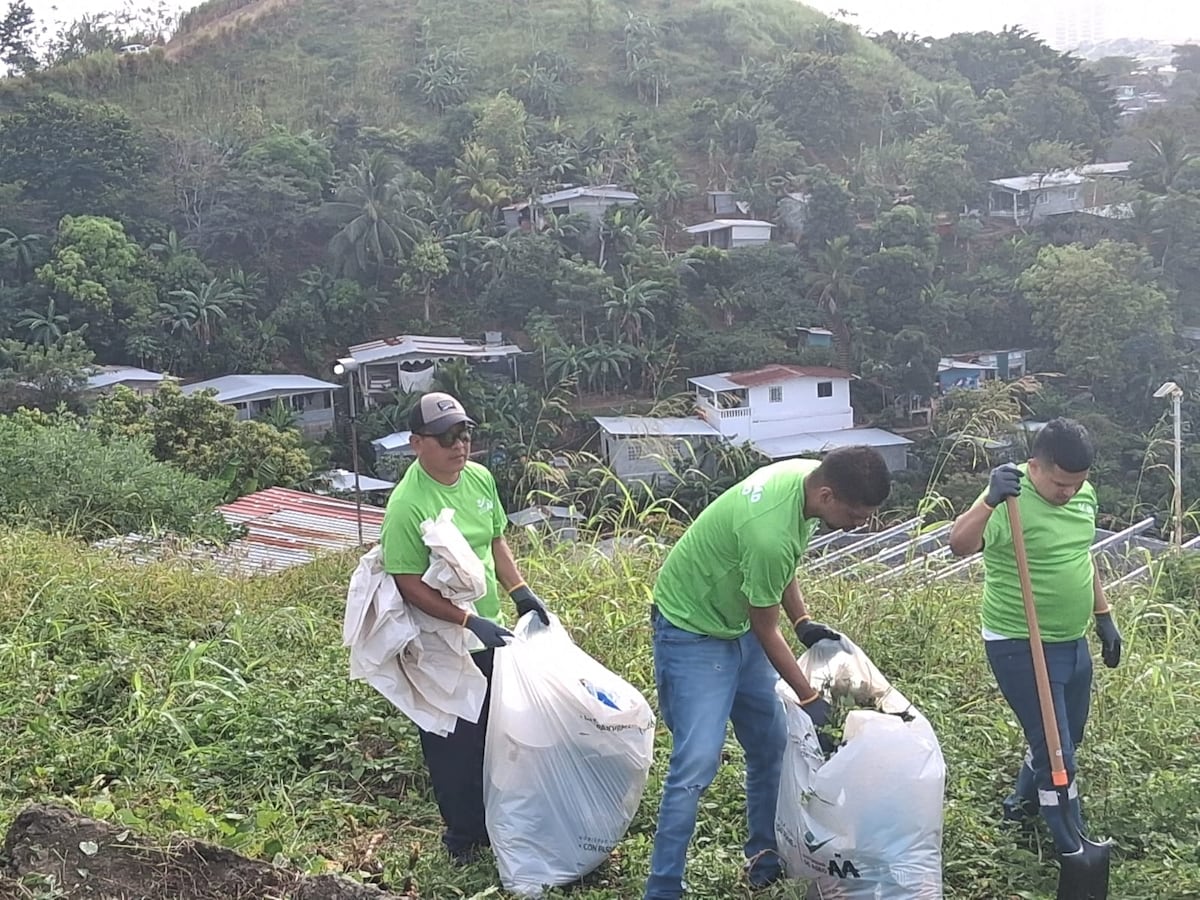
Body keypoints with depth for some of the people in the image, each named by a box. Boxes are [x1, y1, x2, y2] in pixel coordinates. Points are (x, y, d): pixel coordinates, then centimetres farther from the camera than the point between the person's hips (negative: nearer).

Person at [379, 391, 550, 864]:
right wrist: (469, 621, -26)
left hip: (490, 636, 7)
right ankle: (463, 837, 29)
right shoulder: (408, 505, -23)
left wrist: (520, 590, 3)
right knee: (454, 745, 9)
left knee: (495, 735, 20)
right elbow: (410, 585, -22)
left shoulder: (480, 478, -1)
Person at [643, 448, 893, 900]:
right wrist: (809, 698, -11)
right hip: (692, 631, -9)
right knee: (697, 763, -13)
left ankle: (765, 853, 32)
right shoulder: (769, 533, -37)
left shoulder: (807, 473, -11)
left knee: (771, 744, 14)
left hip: (736, 621, 9)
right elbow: (766, 631, -20)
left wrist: (803, 622, 0)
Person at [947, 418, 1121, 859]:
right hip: (1020, 648, -8)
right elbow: (959, 545, -40)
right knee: (1056, 752, -1)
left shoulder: (1084, 494, 1)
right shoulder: (1011, 500, -23)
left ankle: (1023, 801, 48)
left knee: (1065, 740, 23)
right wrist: (989, 501, -55)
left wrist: (1104, 616, 19)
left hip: (1072, 642, 8)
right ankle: (1075, 851, 17)